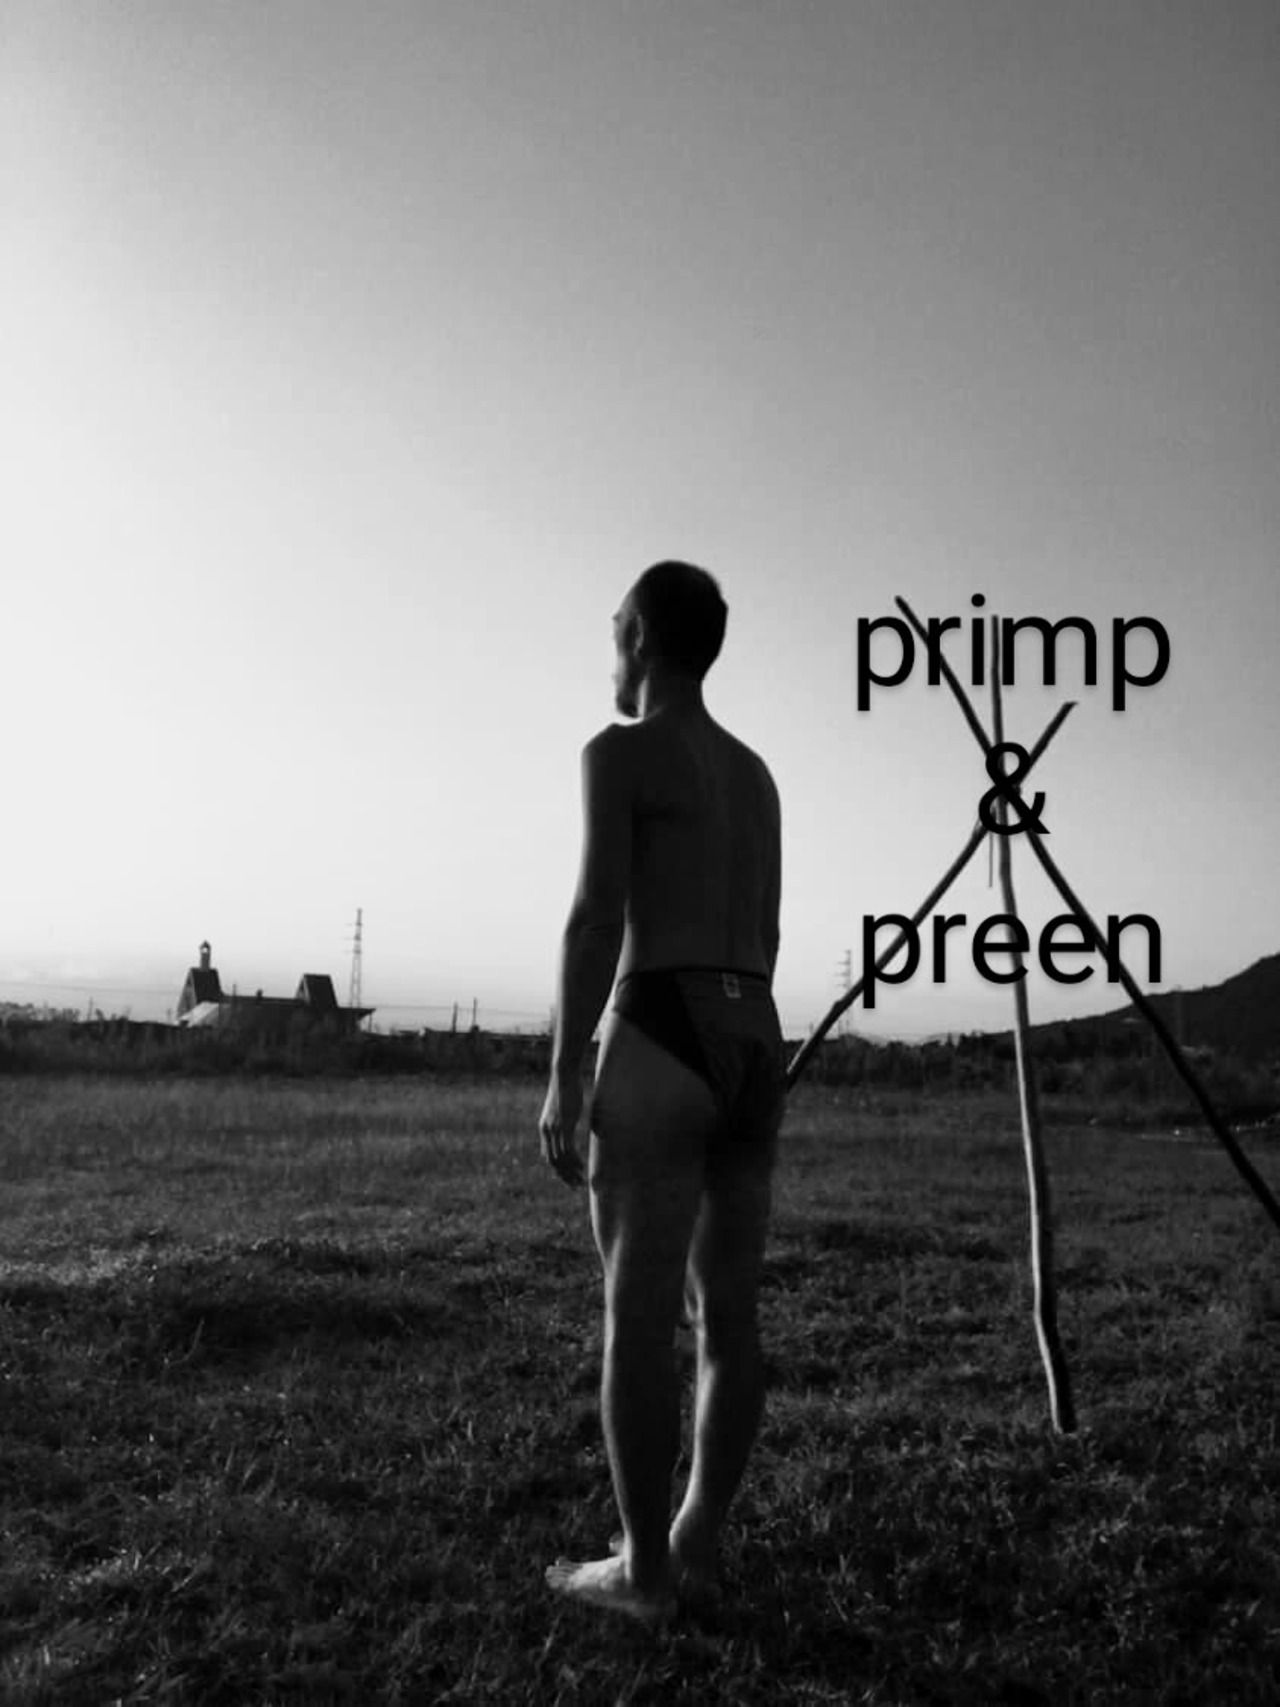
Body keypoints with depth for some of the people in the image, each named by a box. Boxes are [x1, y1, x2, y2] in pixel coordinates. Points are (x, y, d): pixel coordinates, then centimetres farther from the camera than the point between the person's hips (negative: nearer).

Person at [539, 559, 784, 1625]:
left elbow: (597, 920, -14)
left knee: (638, 1321, 0)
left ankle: (645, 1569, 8)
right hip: (753, 1058, 8)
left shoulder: (619, 751, -5)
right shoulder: (755, 774, 20)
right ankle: (698, 1540, 21)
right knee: (728, 1314, 11)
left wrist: (562, 1080, -10)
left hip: (661, 1058, -8)